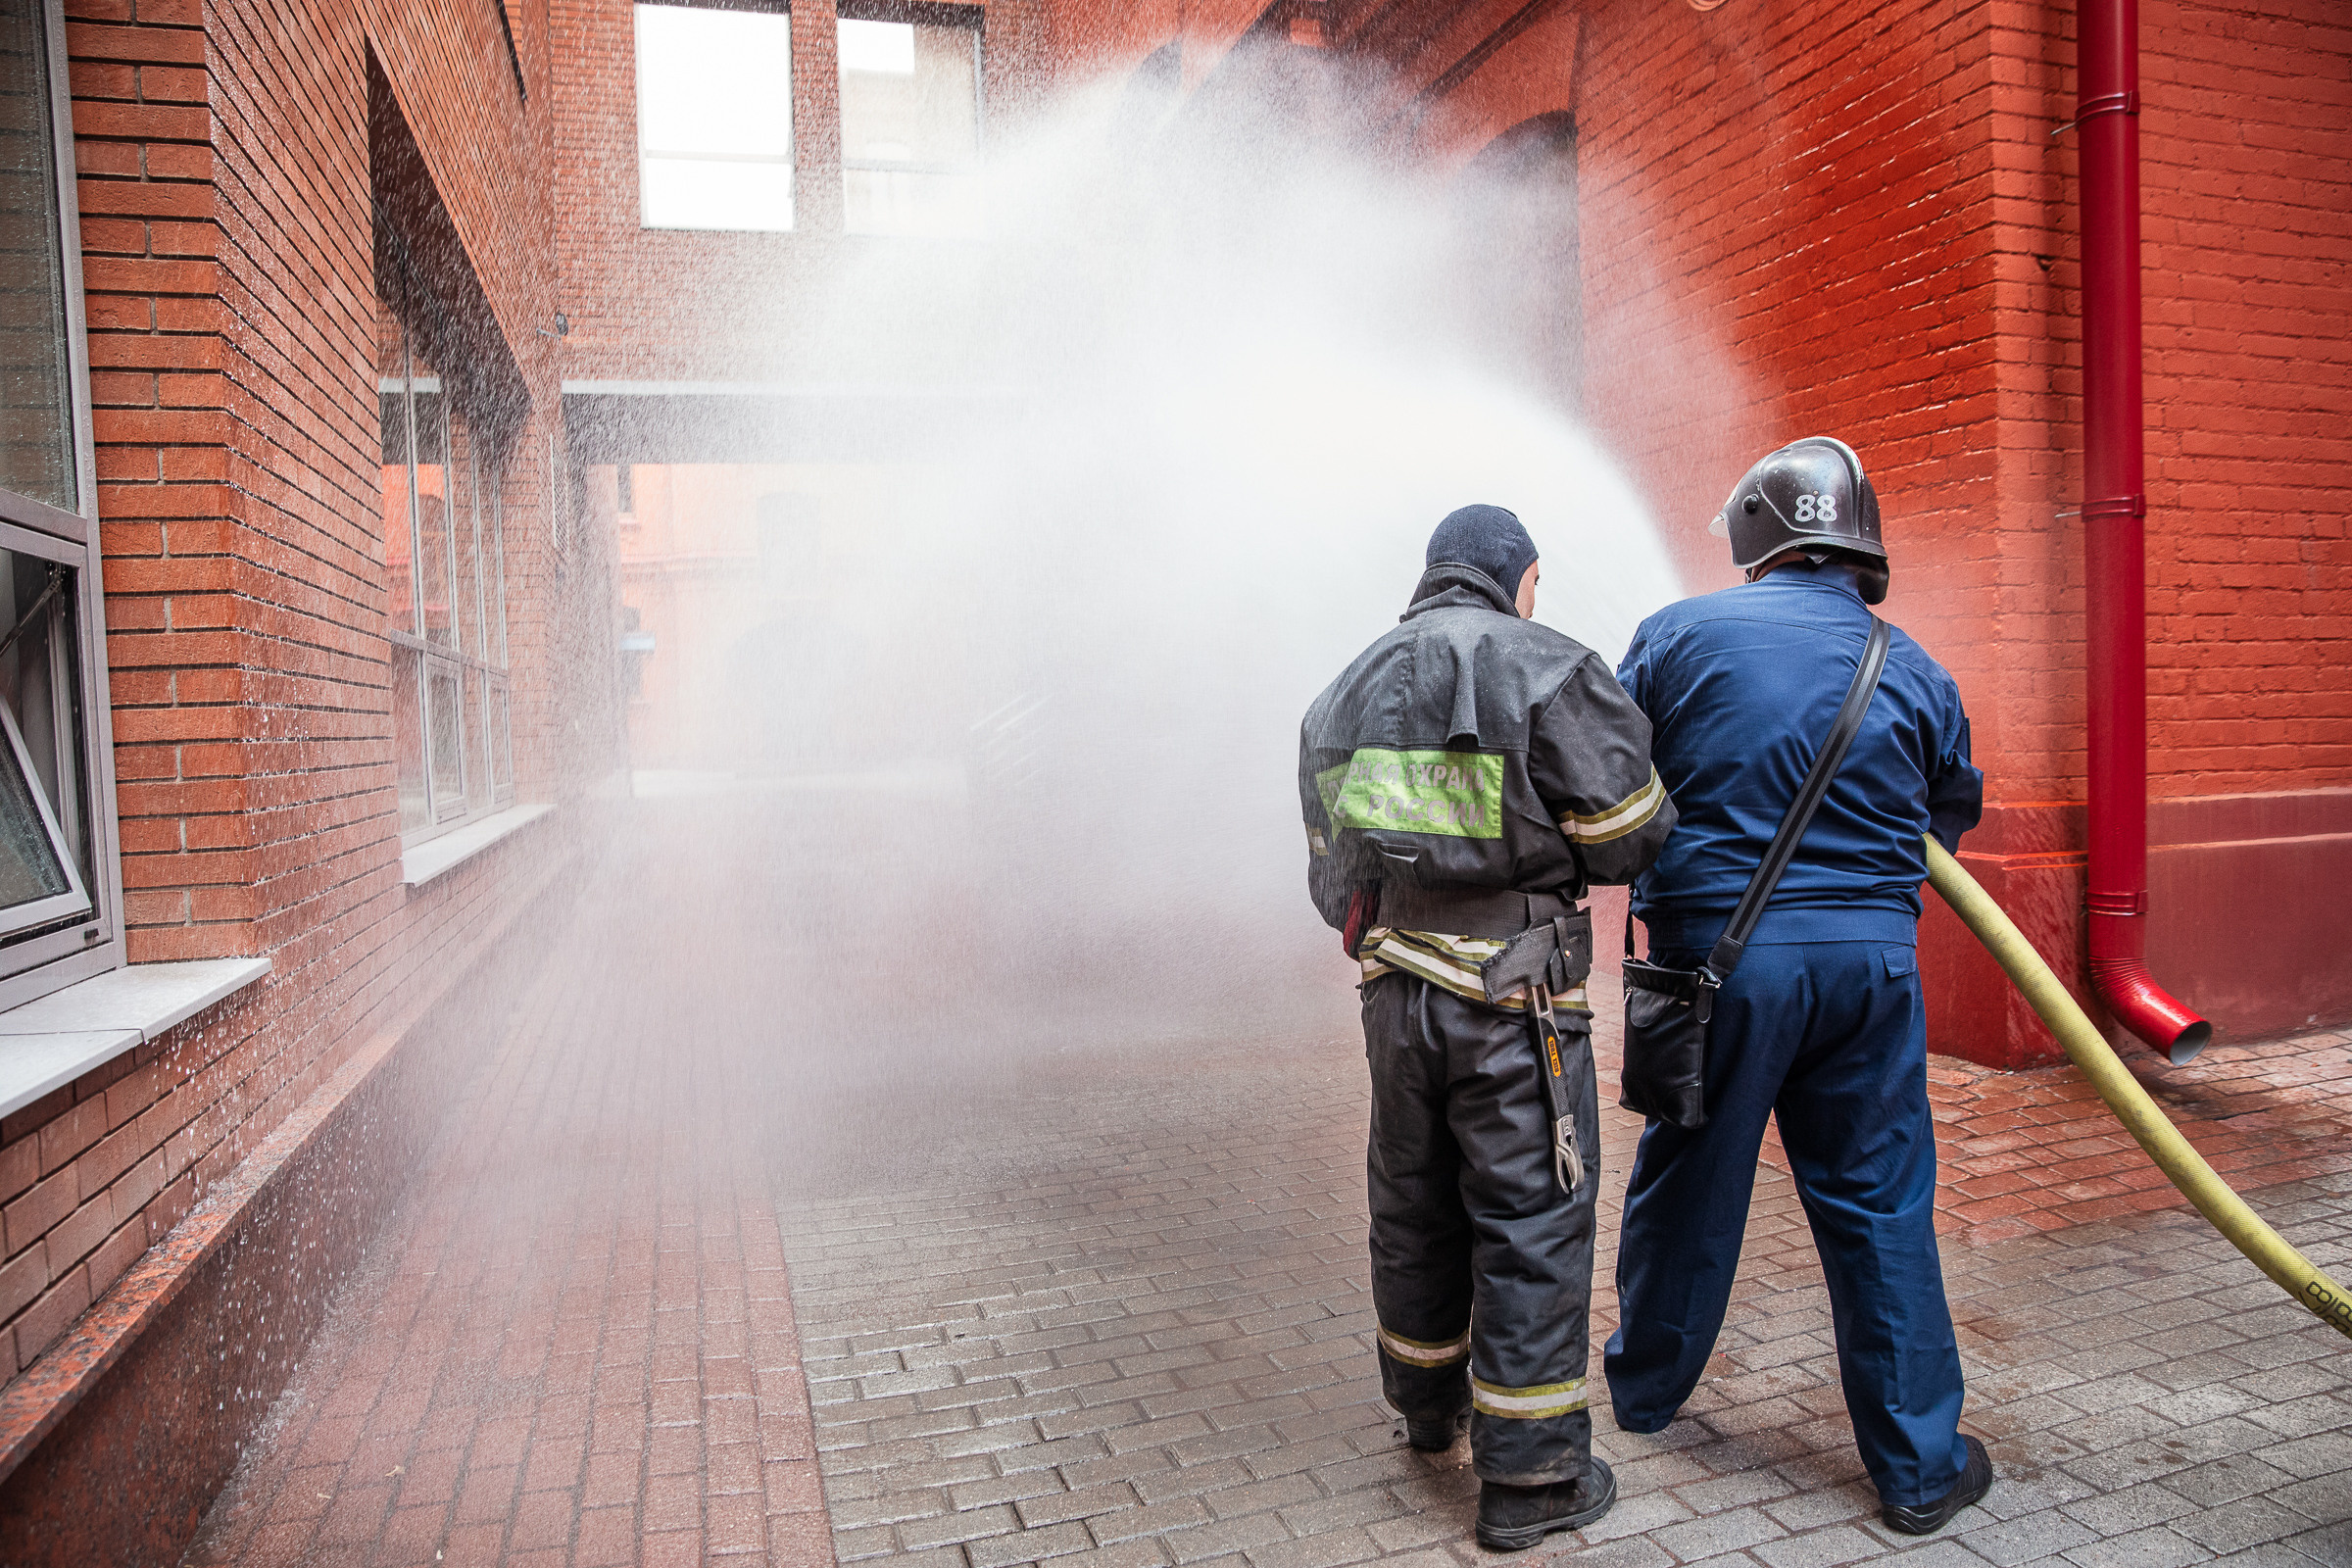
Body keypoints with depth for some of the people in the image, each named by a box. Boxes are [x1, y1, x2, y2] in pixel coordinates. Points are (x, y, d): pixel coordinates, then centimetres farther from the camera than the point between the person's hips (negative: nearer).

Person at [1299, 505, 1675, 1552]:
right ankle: (1529, 1479, 15)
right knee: (1532, 1225, 5)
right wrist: (1539, 836, 10)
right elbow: (1630, 839, -9)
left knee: (1414, 1206, 20)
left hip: (1394, 993, 6)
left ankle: (1428, 1402, 41)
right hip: (1516, 1003, -6)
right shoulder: (1547, 670, -8)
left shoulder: (1343, 697, 11)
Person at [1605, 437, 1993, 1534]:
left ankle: (1645, 1388, 35)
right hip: (1870, 958, 2)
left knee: (1687, 1177, 14)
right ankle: (1919, 1465, 21)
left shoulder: (1679, 635, -4)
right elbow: (1956, 809, 17)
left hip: (1718, 949, -1)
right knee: (1878, 1204, 11)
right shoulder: (1910, 669, 4)